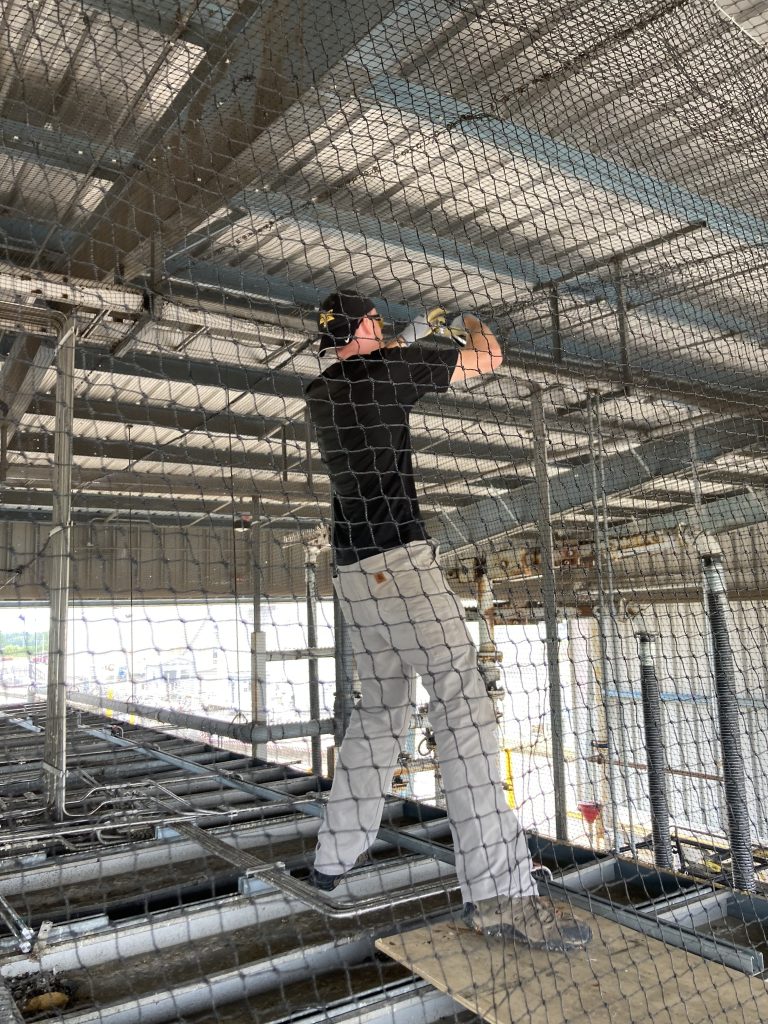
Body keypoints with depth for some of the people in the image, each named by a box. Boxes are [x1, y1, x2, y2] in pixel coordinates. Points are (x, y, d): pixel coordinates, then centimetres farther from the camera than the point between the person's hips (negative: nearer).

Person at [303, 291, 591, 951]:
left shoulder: (319, 392, 16)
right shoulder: (384, 370, -5)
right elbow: (489, 358, 4)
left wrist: (408, 341, 42)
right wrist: (469, 323, 24)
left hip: (354, 571, 9)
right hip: (400, 560, -9)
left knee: (380, 708, 17)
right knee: (464, 705, -12)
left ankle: (336, 855, 25)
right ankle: (498, 893, -14)